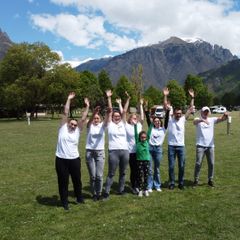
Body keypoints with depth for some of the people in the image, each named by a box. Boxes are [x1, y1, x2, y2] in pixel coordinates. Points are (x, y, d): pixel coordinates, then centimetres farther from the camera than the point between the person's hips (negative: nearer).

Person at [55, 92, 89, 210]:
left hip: (74, 159, 2)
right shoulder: (63, 128, 0)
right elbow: (66, 113, -4)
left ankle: (79, 198, 37)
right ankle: (64, 202, 24)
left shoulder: (77, 130, 5)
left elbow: (83, 118, -1)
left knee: (77, 180, 16)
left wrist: (87, 106, -3)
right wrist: (69, 99, -7)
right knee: (63, 181, 8)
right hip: (61, 160, -2)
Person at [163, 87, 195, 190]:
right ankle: (171, 183, 18)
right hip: (171, 146, -2)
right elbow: (166, 107, -7)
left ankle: (181, 183, 20)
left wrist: (192, 98, -4)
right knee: (171, 166, 5)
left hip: (181, 146, 2)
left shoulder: (183, 119, 5)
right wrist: (165, 96, -14)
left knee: (182, 166, 7)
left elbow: (191, 109, 2)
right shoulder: (170, 119, 0)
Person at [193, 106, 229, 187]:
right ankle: (196, 180, 10)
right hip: (200, 146, -3)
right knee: (198, 163, -3)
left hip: (210, 146, 3)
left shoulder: (212, 120, 8)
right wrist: (202, 120, -47)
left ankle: (210, 180, 21)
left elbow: (221, 118, -8)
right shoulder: (198, 120, -1)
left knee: (211, 163, 7)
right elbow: (194, 121, -25)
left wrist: (225, 116, -32)